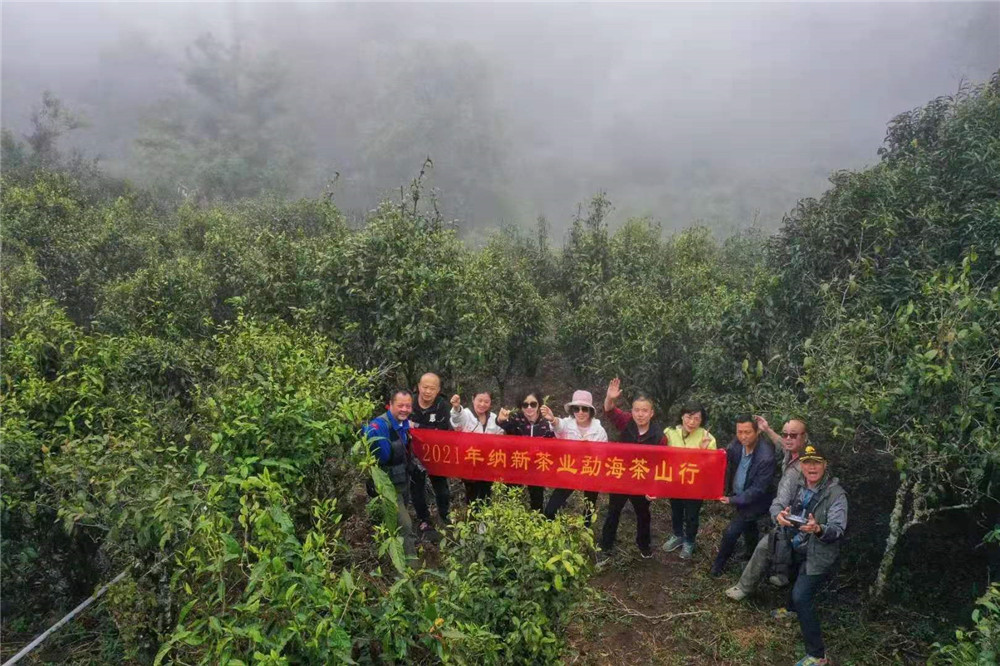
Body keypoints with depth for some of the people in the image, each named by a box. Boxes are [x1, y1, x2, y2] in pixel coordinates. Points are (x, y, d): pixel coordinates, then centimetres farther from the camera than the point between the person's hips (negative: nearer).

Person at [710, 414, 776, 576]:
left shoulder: (766, 457, -32)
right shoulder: (738, 443, -16)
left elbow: (758, 489, -26)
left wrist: (732, 500, -24)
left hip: (753, 501, -6)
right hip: (738, 494, 6)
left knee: (730, 532, -4)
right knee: (749, 528, 27)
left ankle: (719, 564, 20)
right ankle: (752, 556, 51)